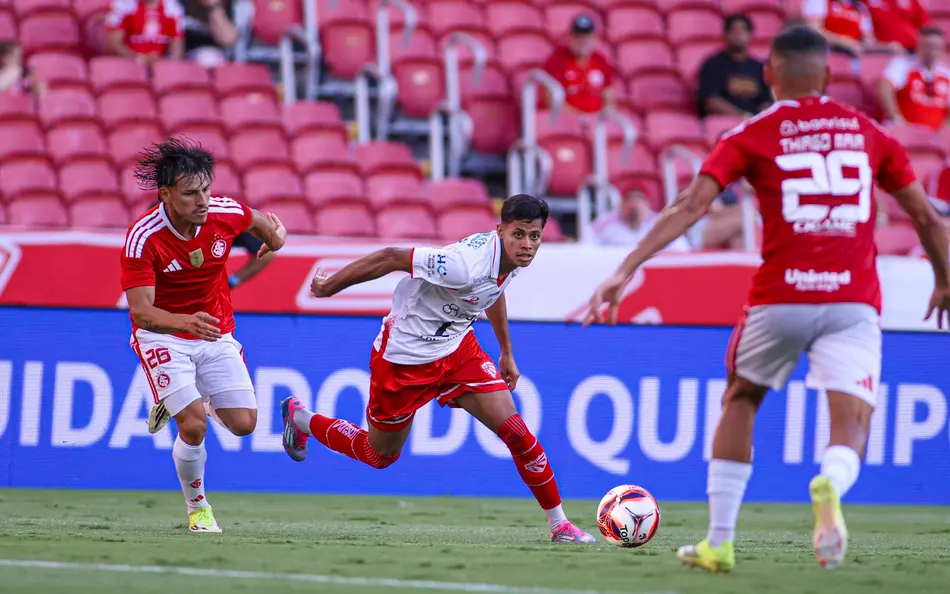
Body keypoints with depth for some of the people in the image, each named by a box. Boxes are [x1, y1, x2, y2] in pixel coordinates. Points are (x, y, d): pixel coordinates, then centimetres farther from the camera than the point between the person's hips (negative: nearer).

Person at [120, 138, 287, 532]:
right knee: (193, 427, -19)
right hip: (162, 334, -4)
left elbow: (260, 222, 14)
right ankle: (197, 507, 9)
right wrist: (185, 322, -47)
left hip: (216, 333, 4)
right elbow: (140, 310, -33)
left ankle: (191, 399, 30)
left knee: (243, 423, -3)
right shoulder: (143, 237, -26)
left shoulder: (227, 214, -14)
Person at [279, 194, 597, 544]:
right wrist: (329, 286, -18)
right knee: (379, 456, 15)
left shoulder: (513, 257, -10)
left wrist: (506, 353, 24)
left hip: (457, 347, 6)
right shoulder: (466, 264, -37)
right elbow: (392, 258, -28)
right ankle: (299, 418, 40)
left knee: (515, 430, -9)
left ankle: (559, 525, 2)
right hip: (405, 357, -6)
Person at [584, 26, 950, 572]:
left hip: (779, 299, 0)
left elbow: (691, 206, -7)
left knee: (740, 401, 23)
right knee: (851, 429, -3)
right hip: (854, 302, 0)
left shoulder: (750, 137, 5)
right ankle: (830, 485, -39)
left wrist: (627, 269, -9)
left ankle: (720, 542, 20)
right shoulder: (868, 132, 12)